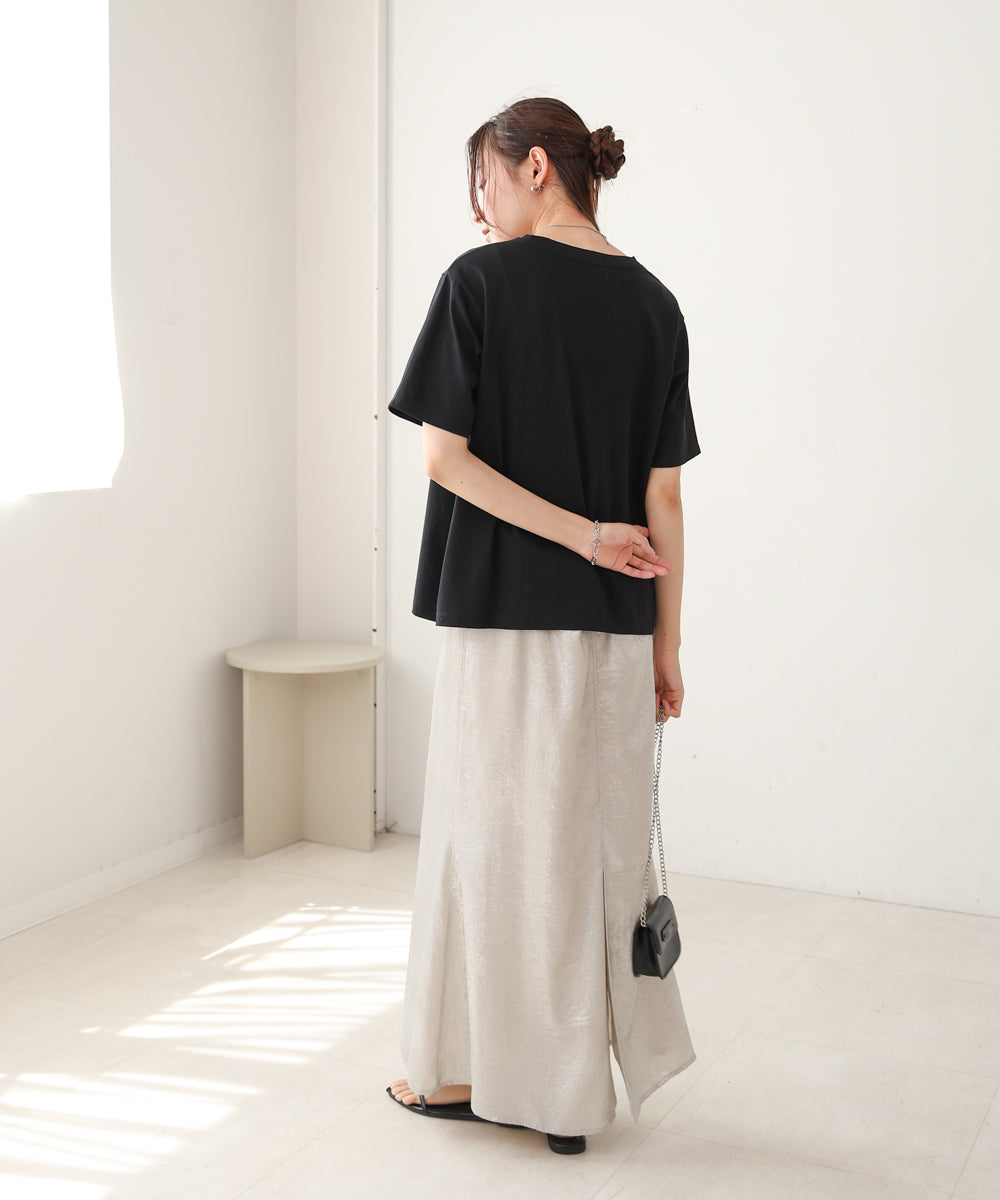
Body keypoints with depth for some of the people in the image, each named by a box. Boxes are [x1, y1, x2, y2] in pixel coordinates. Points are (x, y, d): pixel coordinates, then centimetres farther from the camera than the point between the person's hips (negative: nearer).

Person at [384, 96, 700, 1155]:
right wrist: (666, 643, 6)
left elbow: (443, 455, -12)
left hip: (500, 612, -4)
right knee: (593, 838, 10)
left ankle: (478, 1069, 21)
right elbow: (662, 493, 3)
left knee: (492, 829, 8)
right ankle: (571, 1090, 21)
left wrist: (578, 534, -11)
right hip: (613, 627, 4)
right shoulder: (652, 303, 5)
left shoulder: (480, 281, -5)